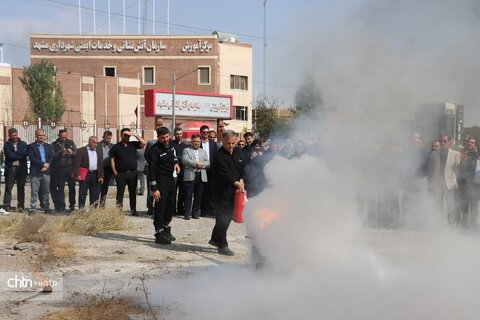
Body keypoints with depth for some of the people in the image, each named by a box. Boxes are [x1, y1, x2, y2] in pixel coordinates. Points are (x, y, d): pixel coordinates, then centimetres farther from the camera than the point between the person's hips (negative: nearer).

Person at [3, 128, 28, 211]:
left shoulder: (23, 144, 11)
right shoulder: (7, 144, 5)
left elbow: (25, 153, -4)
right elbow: (9, 155, -9)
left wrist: (14, 153, -11)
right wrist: (20, 155, -9)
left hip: (21, 169, 2)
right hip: (10, 168, -2)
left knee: (21, 188, 5)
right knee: (8, 188, -3)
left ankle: (21, 205, 10)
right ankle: (6, 206, -2)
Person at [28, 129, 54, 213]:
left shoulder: (48, 146, 15)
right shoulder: (31, 146, 3)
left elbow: (51, 157, 7)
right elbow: (32, 158, -8)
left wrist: (46, 166, -9)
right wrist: (43, 164, -13)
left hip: (46, 172, 3)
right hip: (35, 172, -3)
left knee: (46, 192, 6)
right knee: (34, 192, -3)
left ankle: (46, 208, 11)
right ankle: (32, 209, -1)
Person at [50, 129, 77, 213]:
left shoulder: (71, 143, 13)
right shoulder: (54, 144, 6)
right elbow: (52, 155, -6)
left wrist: (72, 152, -12)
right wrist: (60, 153, -21)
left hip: (71, 168, 2)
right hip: (60, 169, -2)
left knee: (72, 187, 4)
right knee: (60, 188, -2)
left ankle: (72, 205, 14)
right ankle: (61, 206, 2)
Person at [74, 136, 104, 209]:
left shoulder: (99, 152, 16)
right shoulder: (81, 151, 1)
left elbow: (101, 165, 14)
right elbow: (77, 164, -5)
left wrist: (101, 176, 5)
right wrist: (77, 175, -14)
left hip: (95, 175, 5)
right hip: (84, 175, -4)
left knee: (95, 195, 6)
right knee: (82, 194, -3)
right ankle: (81, 209, -1)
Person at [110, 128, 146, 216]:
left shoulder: (133, 144, 8)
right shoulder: (116, 147, 4)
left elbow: (143, 143, -5)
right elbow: (112, 160, 3)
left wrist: (135, 135, -9)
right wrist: (114, 171, -5)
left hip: (132, 173, 2)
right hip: (121, 173, -2)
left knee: (132, 192, 7)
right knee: (120, 192, -1)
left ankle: (133, 210, 13)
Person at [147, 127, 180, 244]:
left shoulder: (170, 145, 6)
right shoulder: (154, 150, -17)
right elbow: (151, 170, -19)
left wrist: (176, 162, 4)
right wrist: (154, 189, -23)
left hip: (171, 179, 8)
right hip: (161, 181, -8)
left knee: (171, 206, 16)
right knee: (160, 207, -6)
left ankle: (166, 229, 32)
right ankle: (159, 234, 0)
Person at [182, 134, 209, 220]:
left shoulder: (203, 151, 21)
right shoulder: (186, 150, 9)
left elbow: (208, 163, 11)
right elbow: (185, 160, -9)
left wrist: (202, 164, -8)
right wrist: (196, 163, -14)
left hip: (201, 176, 4)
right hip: (190, 176, -4)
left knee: (198, 196, 5)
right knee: (188, 196, -4)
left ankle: (195, 213, 12)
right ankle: (187, 213, -1)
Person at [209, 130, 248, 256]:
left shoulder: (239, 153, 9)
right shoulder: (219, 156, -14)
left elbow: (244, 168, 10)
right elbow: (225, 173, -24)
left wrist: (241, 180, -8)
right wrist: (236, 183, -32)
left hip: (234, 191, 7)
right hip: (222, 192, -7)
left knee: (228, 216, 16)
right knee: (223, 218, -4)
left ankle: (215, 239, 33)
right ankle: (223, 246, 4)